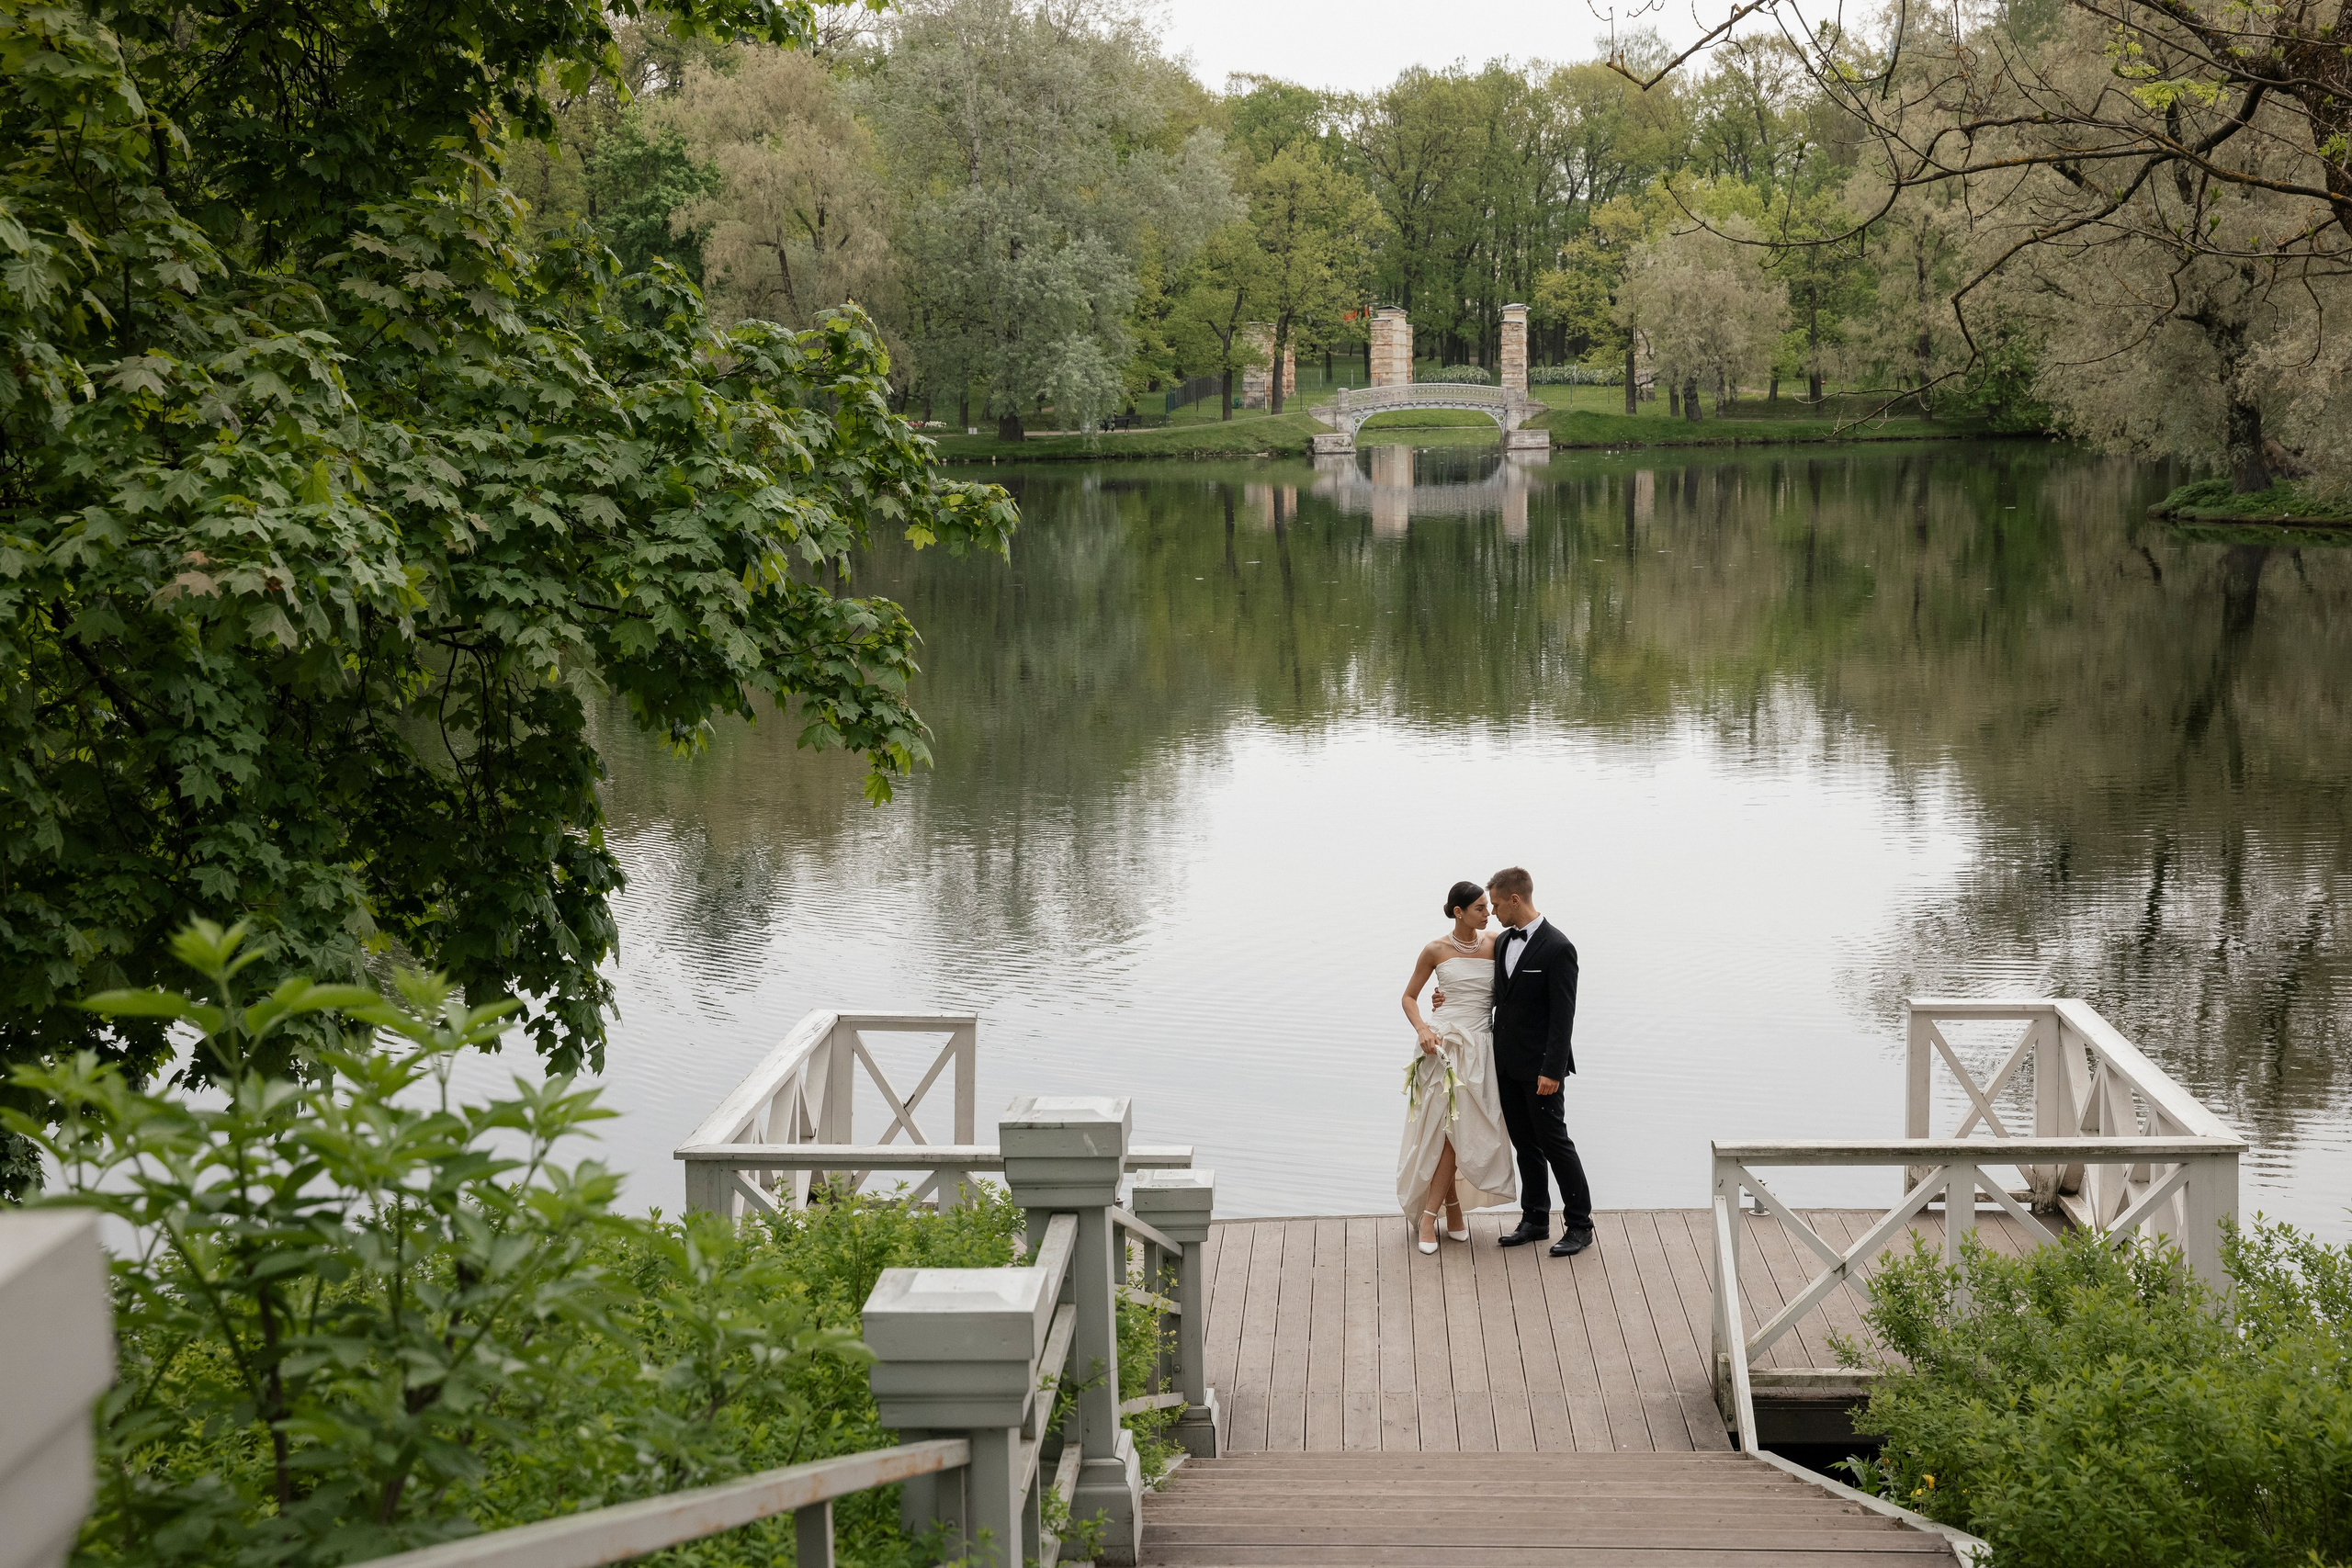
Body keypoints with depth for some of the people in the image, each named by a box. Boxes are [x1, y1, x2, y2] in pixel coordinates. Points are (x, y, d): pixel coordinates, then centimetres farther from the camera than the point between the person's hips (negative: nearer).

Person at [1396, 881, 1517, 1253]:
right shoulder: (1436, 951, -3)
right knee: (1448, 1129, -1)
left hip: (1479, 1045, 2)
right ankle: (1452, 1207, 12)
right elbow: (1409, 997, 5)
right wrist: (1422, 1028, -10)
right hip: (1443, 1042, -2)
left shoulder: (1494, 944, 2)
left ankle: (1430, 1213, 8)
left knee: (1458, 1129, 1)